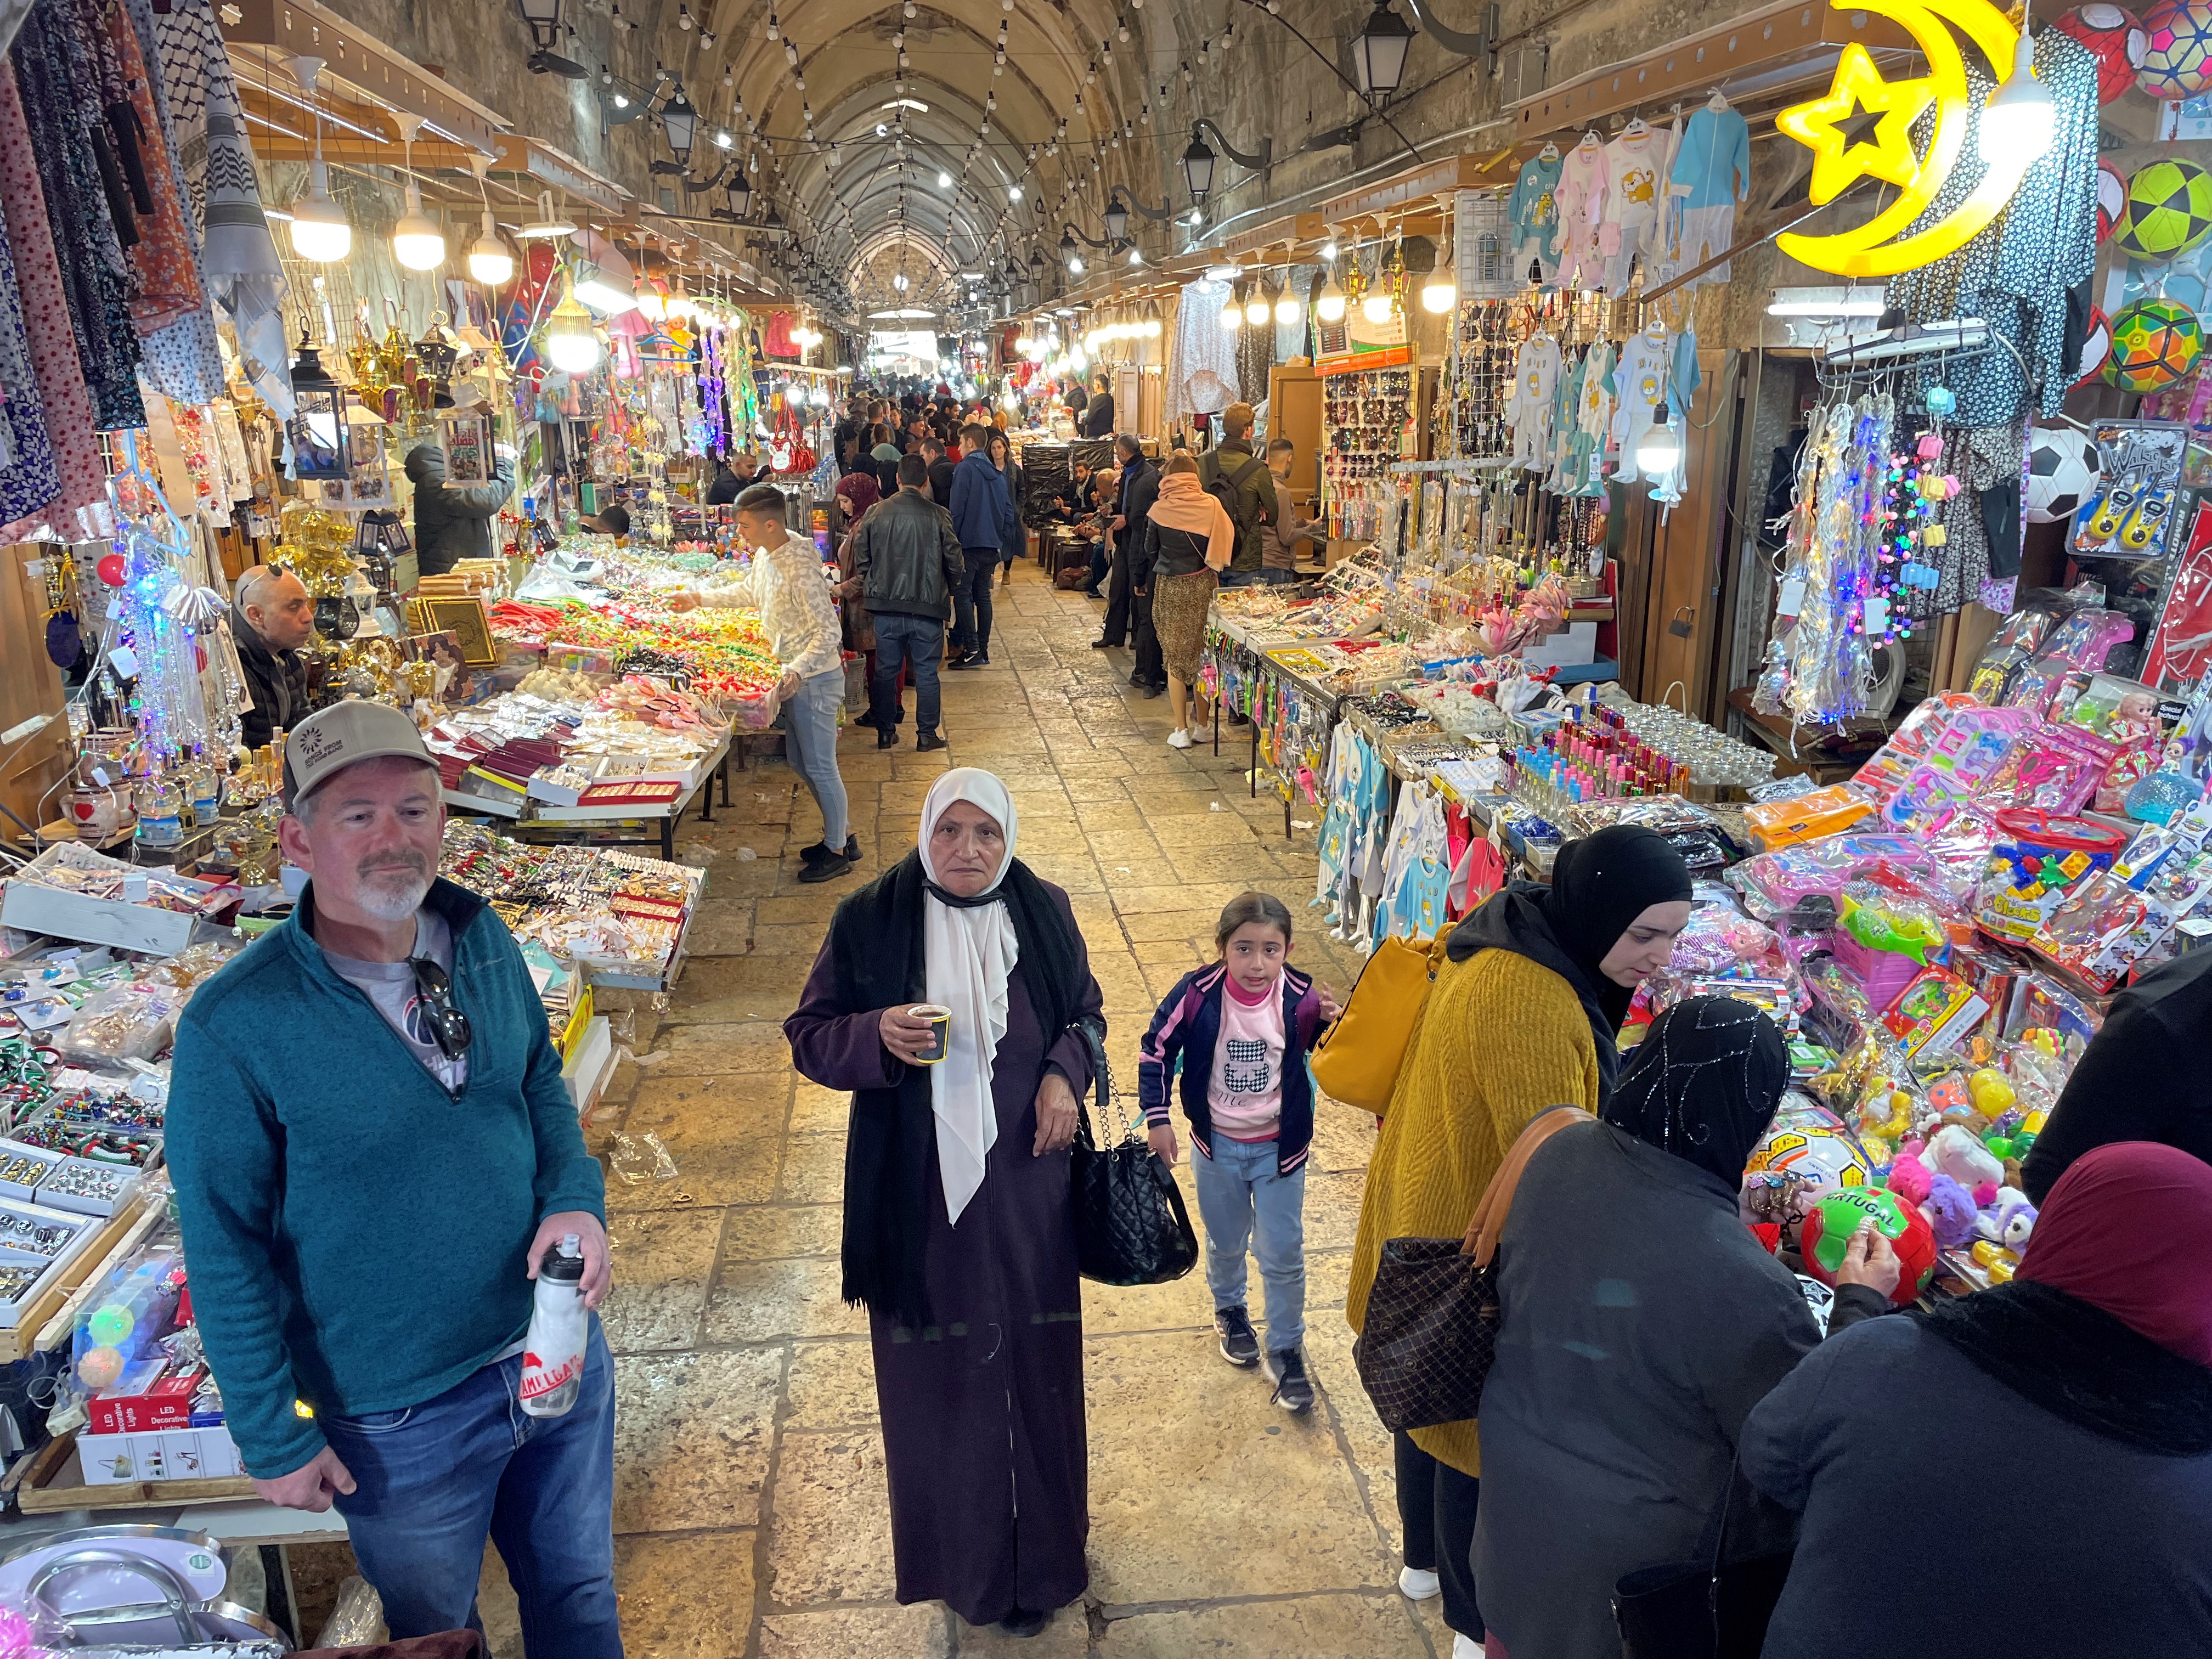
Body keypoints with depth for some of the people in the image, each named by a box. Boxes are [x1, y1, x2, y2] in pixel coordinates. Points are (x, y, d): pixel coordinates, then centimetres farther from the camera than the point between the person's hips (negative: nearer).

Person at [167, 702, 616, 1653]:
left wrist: (576, 1196, -10)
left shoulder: (483, 939, -7)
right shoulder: (233, 1028, -22)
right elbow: (226, 1251, -13)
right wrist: (273, 1438, -7)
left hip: (558, 1353, 4)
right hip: (398, 1420, -4)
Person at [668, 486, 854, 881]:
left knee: (819, 766, 1)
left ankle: (837, 852, 16)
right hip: (794, 675, 10)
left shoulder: (800, 567, -26)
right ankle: (842, 834, 32)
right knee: (802, 762, 18)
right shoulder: (767, 554, 3)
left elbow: (827, 631, -28)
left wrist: (798, 670, -38)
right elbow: (748, 590, 25)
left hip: (813, 678, -10)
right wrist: (698, 597, 25)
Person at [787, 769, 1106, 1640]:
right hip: (919, 1193, -1)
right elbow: (809, 1035, -2)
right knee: (936, 1373, 11)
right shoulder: (869, 920, -8)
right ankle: (963, 1561, 33)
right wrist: (877, 1036, -22)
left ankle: (1041, 1553, 35)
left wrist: (1066, 1073, -8)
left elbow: (1086, 1012, 12)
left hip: (1026, 1186, 2)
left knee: (1034, 1363, 12)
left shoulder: (1043, 913, -2)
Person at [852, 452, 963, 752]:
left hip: (886, 605, 2)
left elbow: (861, 556, 4)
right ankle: (927, 734, 11)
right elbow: (955, 560, -4)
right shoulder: (938, 516, -8)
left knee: (886, 670, 12)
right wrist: (950, 590, 15)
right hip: (928, 605, -2)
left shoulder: (876, 514, -3)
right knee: (926, 672, 7)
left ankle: (886, 732, 19)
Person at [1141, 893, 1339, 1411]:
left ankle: (1286, 1349, 29)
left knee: (1284, 1256, 8)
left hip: (1280, 1149, 0)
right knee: (1225, 1243, 22)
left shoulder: (1301, 998, -20)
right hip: (1217, 1147, 1)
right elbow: (1156, 1051, -8)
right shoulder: (1196, 995, -20)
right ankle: (1229, 1310, 51)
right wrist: (1157, 1117, -9)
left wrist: (1331, 1024, -28)